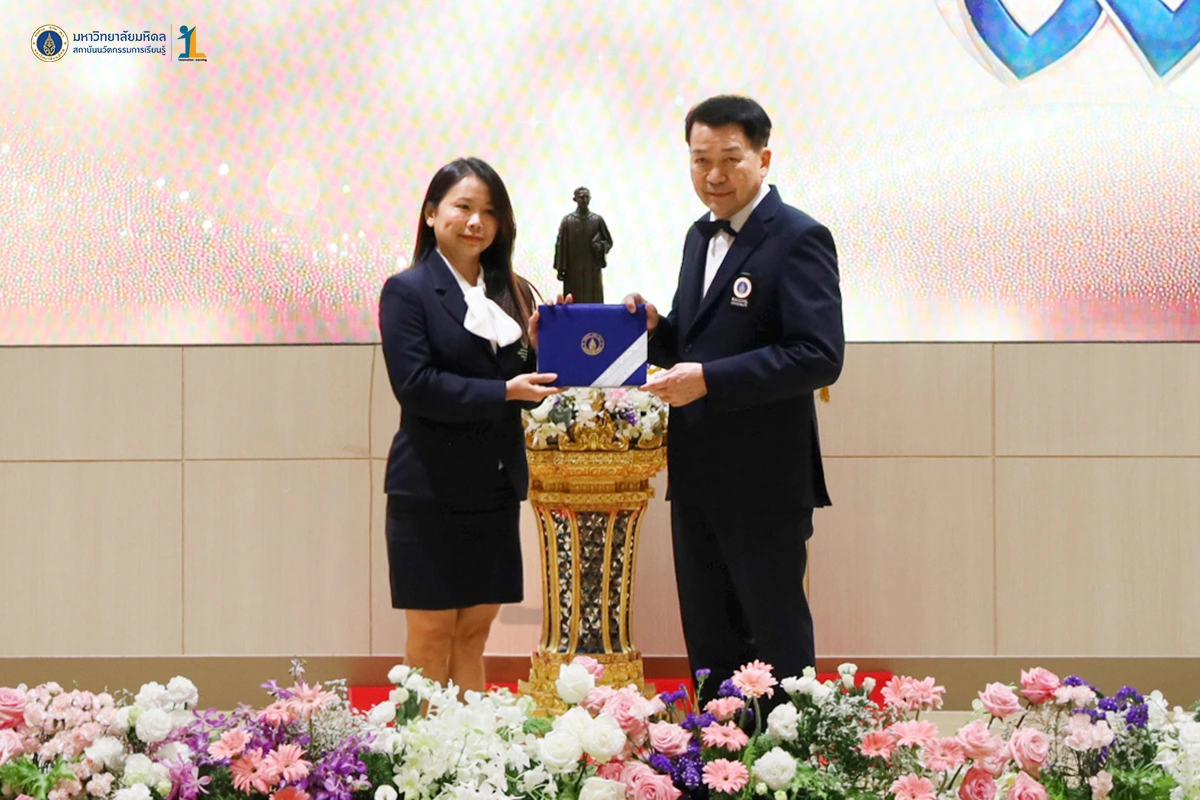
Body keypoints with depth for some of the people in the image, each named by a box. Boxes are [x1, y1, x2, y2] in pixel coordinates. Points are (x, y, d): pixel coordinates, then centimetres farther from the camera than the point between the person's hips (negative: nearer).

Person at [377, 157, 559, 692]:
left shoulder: (512, 294, 11)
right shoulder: (407, 291, -4)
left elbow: (530, 392, 9)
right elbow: (413, 384, -16)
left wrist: (539, 346, -10)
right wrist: (502, 392, -20)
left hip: (496, 486, 5)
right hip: (430, 490, -5)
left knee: (475, 633, 9)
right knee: (432, 635, 1)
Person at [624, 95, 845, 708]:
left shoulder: (799, 239, -13)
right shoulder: (701, 236, 14)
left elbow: (820, 356, -22)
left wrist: (709, 379, -26)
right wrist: (657, 330, 0)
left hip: (764, 480, -8)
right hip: (697, 475, 8)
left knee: (776, 637, 3)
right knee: (708, 641, 15)